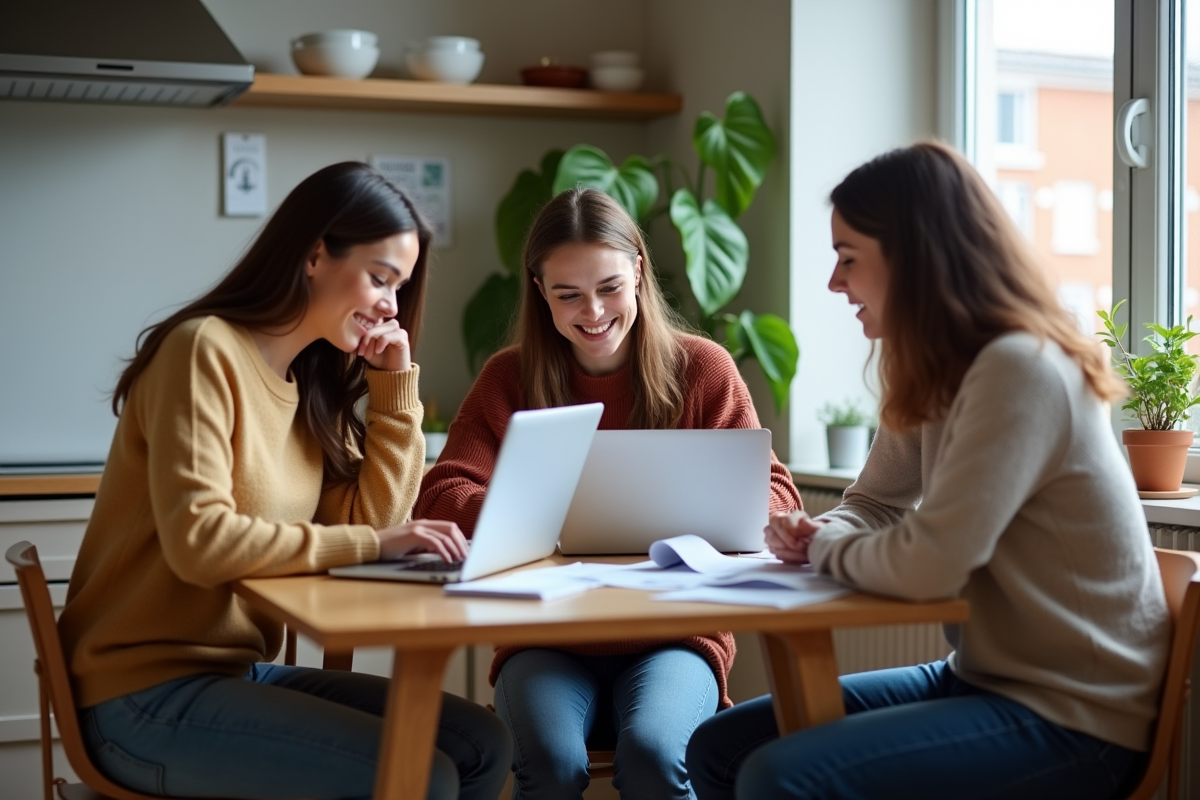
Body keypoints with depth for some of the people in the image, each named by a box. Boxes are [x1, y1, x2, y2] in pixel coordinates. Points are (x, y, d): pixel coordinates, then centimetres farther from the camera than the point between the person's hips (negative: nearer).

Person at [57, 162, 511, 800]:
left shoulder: (311, 380, 12)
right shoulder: (206, 349, -13)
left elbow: (372, 519, 5)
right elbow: (197, 540, -24)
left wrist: (395, 385, 1)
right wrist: (371, 544, -25)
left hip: (241, 672, 8)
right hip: (150, 695, -8)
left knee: (482, 746, -4)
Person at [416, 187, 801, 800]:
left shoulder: (702, 368, 3)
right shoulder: (509, 378, 5)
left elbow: (774, 496, -2)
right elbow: (439, 498, -5)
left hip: (675, 631, 0)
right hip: (547, 638, 1)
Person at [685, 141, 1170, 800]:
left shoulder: (1019, 371, -21)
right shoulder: (938, 375, 9)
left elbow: (928, 565, -27)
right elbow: (873, 505, 20)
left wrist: (826, 550, -7)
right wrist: (812, 536, -3)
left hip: (1072, 721, -9)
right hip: (983, 677, 9)